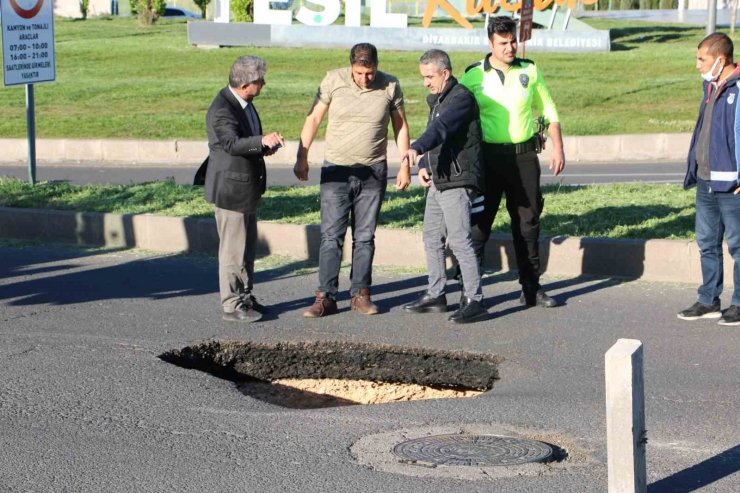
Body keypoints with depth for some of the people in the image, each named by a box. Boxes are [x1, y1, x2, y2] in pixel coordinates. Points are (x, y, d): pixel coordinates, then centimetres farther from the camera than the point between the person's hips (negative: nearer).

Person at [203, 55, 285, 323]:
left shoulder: (243, 103, 9)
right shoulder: (222, 109, -22)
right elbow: (232, 143, -37)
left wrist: (263, 147, 2)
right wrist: (262, 141, -51)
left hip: (247, 187, 10)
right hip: (230, 188, -10)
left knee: (248, 246, 17)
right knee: (233, 248, -2)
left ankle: (245, 298, 28)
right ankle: (232, 305, 6)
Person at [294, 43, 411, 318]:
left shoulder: (390, 86, -2)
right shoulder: (333, 81, -4)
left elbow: (401, 127, 7)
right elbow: (314, 119, 2)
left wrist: (405, 166, 4)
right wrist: (302, 157, -2)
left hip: (373, 173, 1)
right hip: (336, 171, -1)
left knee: (365, 237, 7)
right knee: (331, 236, -4)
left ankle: (360, 295, 14)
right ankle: (326, 297, -2)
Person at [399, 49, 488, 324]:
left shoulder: (461, 97, -13)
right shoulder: (436, 100, 18)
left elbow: (441, 128, -30)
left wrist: (416, 149, -45)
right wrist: (424, 166, 7)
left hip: (458, 181, -10)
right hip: (438, 181, 10)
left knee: (460, 240, -13)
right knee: (432, 238, 15)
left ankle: (475, 300, -12)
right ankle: (435, 295, 25)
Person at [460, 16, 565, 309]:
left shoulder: (529, 71, 5)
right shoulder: (474, 76, -2)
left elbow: (549, 111, 14)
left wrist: (558, 148, 8)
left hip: (524, 156, 2)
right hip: (488, 156, -2)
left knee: (527, 221, 8)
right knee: (479, 222, -3)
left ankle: (531, 288, 17)